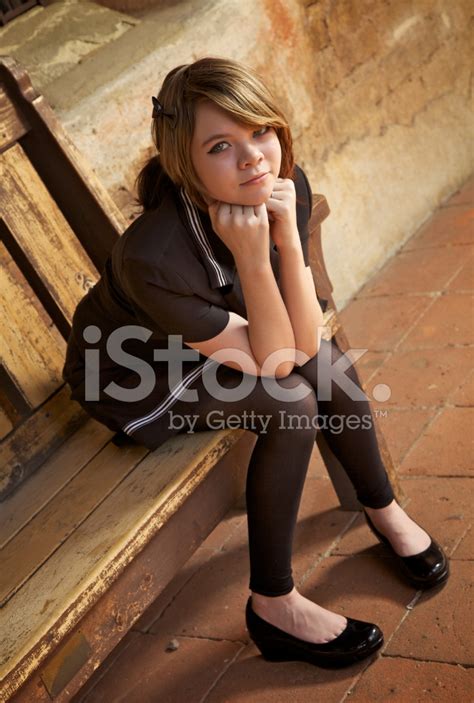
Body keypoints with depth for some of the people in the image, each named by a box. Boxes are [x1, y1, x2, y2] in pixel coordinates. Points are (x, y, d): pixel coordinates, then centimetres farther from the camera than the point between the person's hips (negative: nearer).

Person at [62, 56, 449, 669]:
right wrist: (251, 257, -42)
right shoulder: (153, 259, -39)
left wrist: (288, 238, -34)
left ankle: (382, 509, 14)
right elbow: (271, 360, -29)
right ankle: (273, 606, -8)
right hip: (130, 376, -6)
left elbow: (304, 342, -22)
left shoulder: (286, 189, -21)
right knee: (292, 402, -22)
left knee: (327, 365, -13)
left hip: (211, 341, 6)